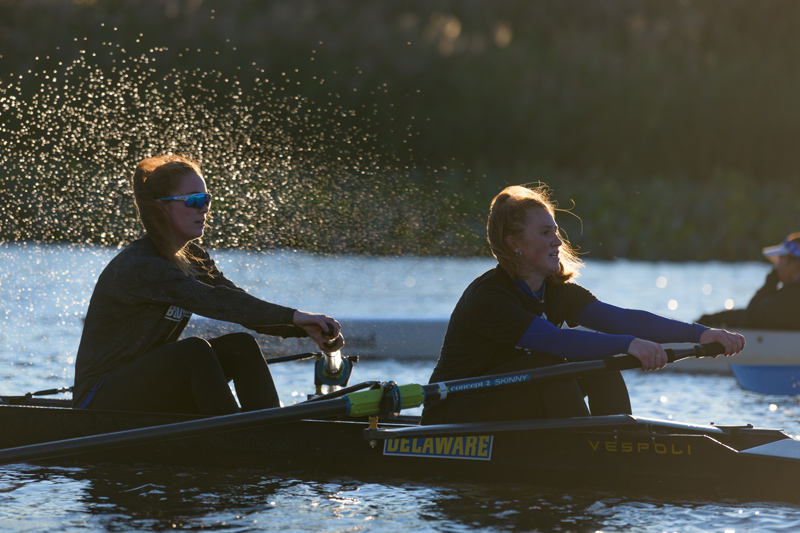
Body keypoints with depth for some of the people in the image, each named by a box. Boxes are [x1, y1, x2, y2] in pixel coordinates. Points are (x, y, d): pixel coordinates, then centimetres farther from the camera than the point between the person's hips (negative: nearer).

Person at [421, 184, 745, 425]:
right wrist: (628, 344, -47)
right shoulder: (486, 297, -23)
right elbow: (555, 340, -36)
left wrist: (698, 333, -24)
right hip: (451, 421, -8)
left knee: (601, 365, -9)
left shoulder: (557, 291, 2)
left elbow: (620, 319, -11)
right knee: (547, 367, -29)